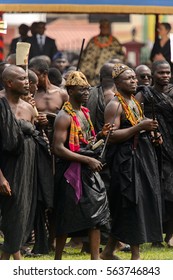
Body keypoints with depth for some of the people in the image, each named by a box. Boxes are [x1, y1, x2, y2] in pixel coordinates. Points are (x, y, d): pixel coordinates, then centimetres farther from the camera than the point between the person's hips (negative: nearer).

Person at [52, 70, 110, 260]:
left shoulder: (84, 112, 13)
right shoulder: (64, 117, -14)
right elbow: (58, 148, -22)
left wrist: (101, 135, 5)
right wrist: (88, 160, -22)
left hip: (88, 171, 8)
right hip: (70, 171, -8)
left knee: (96, 214, 4)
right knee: (66, 218, -2)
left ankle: (95, 258, 6)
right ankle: (57, 260, 9)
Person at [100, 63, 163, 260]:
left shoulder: (135, 102, 16)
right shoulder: (114, 105, -11)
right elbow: (112, 136, -21)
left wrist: (149, 130, 10)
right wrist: (139, 127, -21)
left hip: (141, 158, 9)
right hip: (125, 160, -9)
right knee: (131, 206, -8)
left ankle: (108, 251, 16)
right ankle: (135, 255, -3)